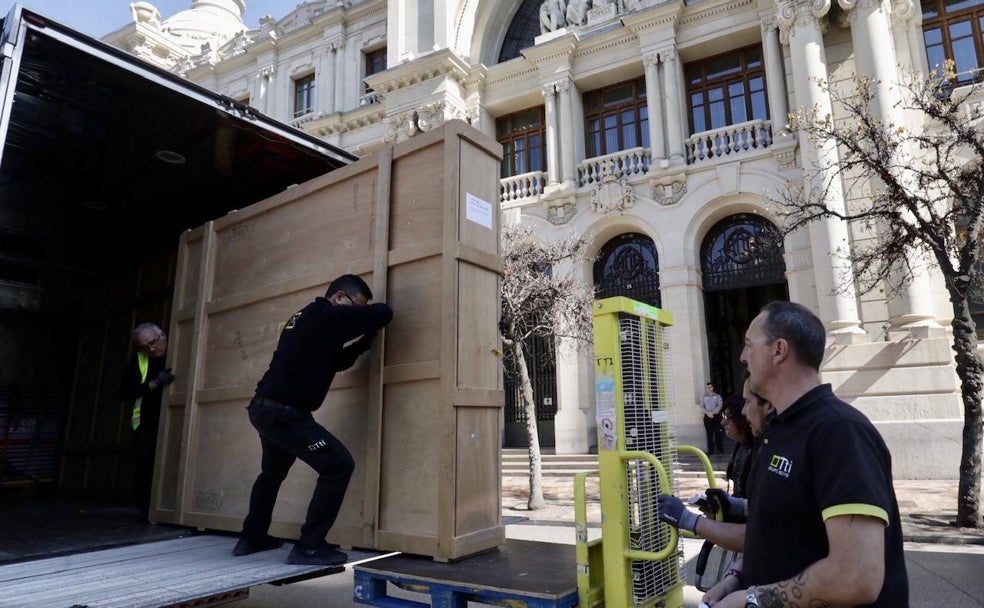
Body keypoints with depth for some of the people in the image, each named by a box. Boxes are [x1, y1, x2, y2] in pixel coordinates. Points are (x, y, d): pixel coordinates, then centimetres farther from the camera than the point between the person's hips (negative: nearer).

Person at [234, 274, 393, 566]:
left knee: (273, 472, 29)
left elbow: (334, 361, 24)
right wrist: (366, 311, 8)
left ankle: (251, 538, 43)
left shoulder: (307, 318, 17)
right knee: (339, 466, -8)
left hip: (265, 408, 10)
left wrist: (365, 342, 14)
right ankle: (309, 547, -1)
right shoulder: (327, 316, -13)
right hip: (284, 412, -10)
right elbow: (384, 313, -15)